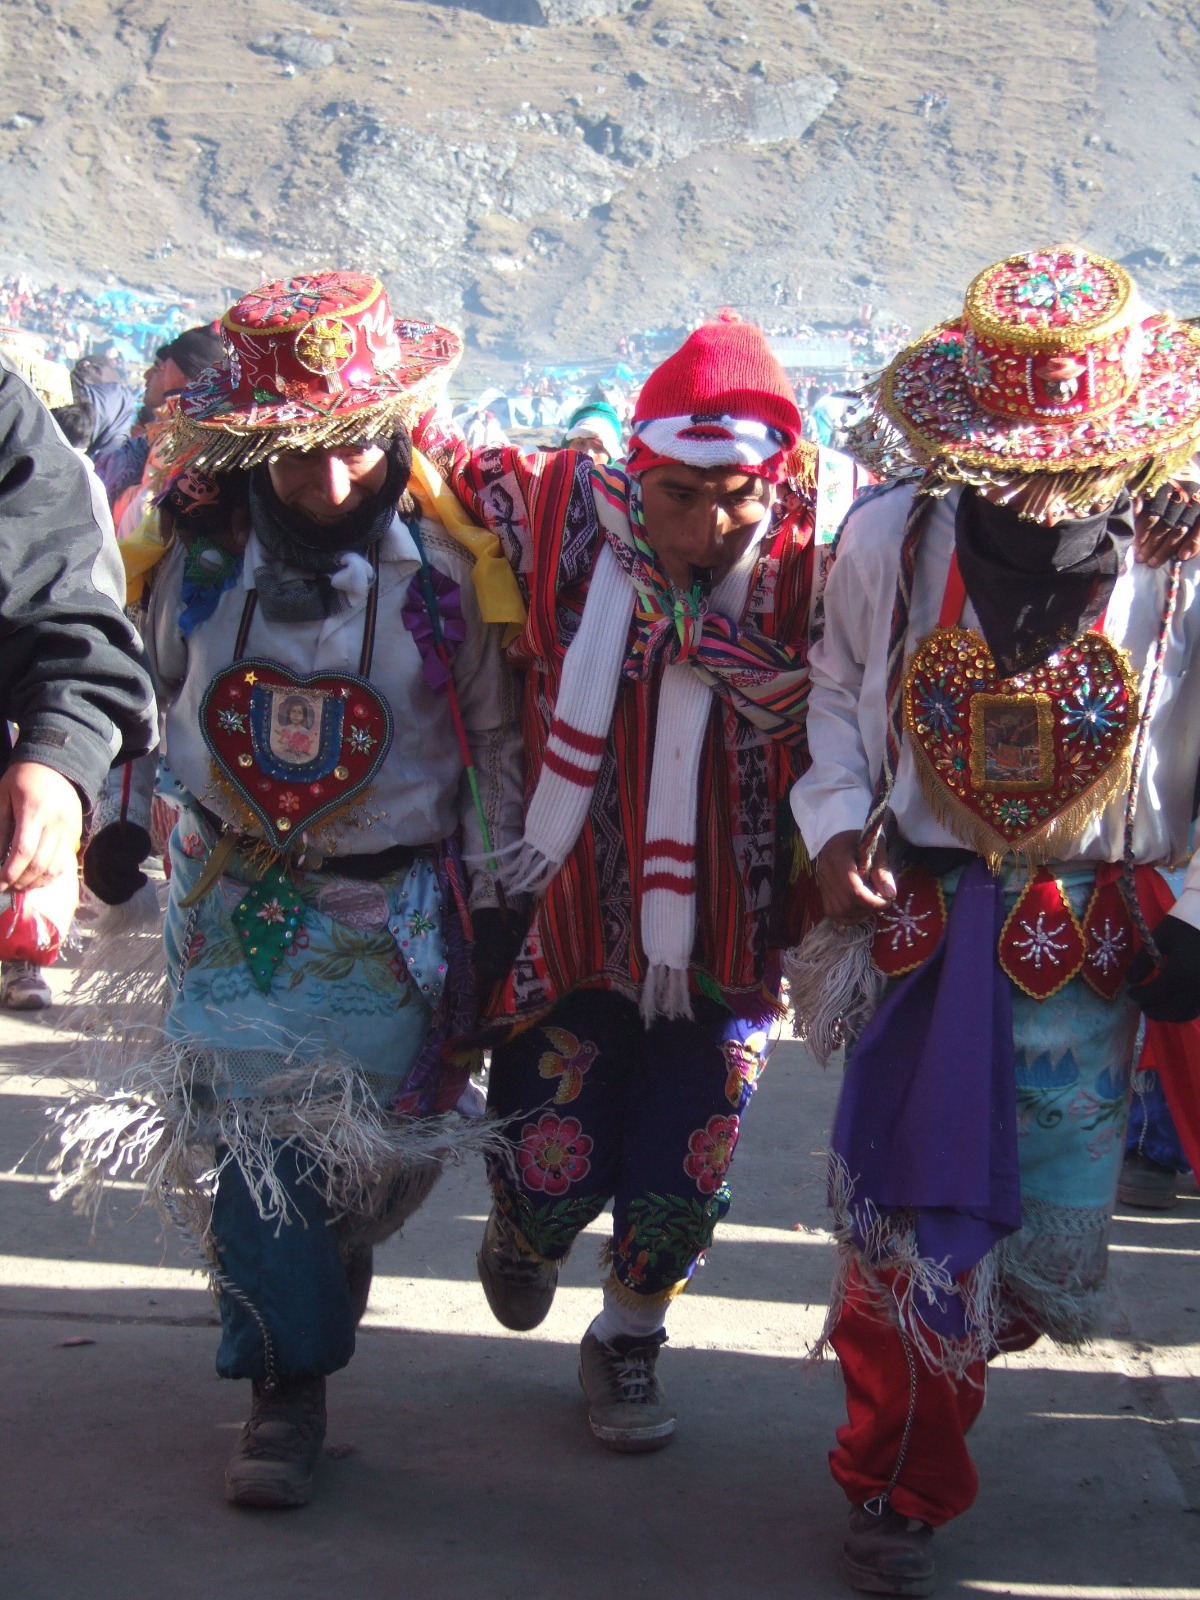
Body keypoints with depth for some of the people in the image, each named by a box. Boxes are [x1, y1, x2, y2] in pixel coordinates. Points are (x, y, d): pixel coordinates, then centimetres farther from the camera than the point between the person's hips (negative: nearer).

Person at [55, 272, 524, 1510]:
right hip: (236, 906, 2)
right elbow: (146, 698, 11)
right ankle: (285, 1388, 17)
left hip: (393, 914, -1)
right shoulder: (196, 549, -8)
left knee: (363, 1148, 4)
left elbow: (495, 738, -2)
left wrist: (497, 904, 2)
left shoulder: (445, 560, -13)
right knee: (256, 1142, 2)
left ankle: (308, 1283, 29)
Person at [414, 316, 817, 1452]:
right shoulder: (565, 521, -9)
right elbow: (436, 462, 3)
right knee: (559, 1165, 5)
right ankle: (522, 1226, 45)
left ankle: (628, 1345, 39)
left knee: (680, 1175, 10)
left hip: (722, 928, 1)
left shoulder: (804, 569, -8)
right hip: (577, 916, -1)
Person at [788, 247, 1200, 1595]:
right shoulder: (890, 536, -8)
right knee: (908, 1203, 3)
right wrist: (835, 822, -4)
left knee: (1055, 1220, 5)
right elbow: (839, 686, 9)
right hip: (923, 914, 0)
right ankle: (897, 1484, 24)